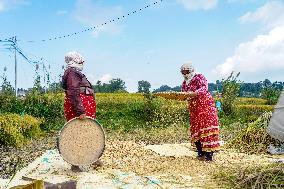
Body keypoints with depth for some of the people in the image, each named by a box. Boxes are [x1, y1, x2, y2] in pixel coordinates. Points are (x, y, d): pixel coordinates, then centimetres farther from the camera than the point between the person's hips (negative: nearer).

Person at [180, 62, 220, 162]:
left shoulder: (199, 77, -4)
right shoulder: (184, 83, 16)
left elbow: (204, 87, -20)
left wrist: (194, 93, -33)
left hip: (205, 105, -7)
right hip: (193, 108, 7)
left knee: (206, 129, -11)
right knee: (195, 130, 4)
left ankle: (209, 154, -9)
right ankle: (201, 153, 14)